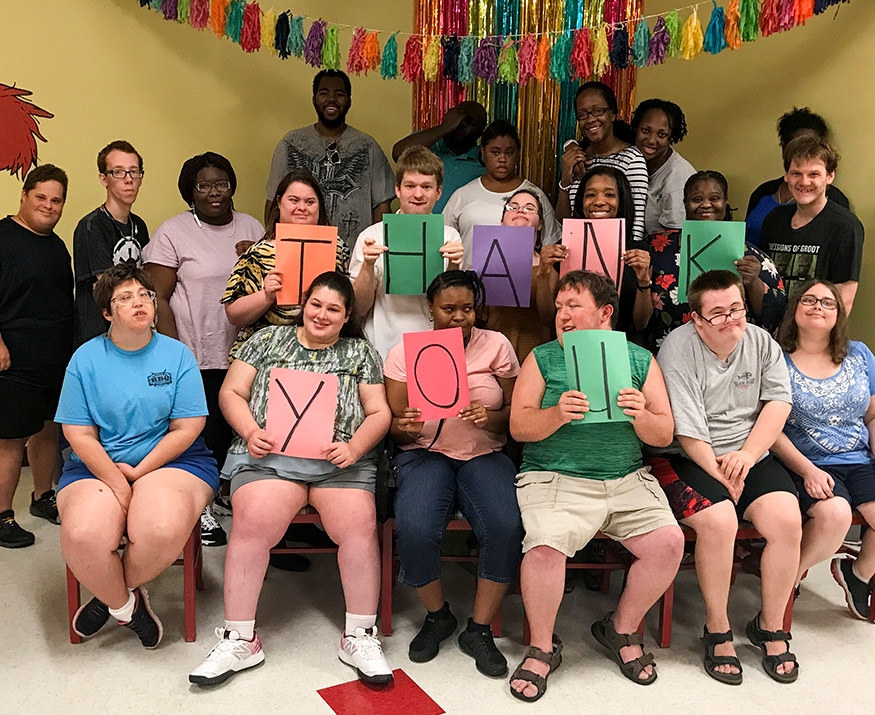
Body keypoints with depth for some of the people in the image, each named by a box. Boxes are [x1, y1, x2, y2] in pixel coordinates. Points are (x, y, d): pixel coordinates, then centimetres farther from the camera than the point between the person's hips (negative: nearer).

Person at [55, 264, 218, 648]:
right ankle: (125, 605, 5)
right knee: (83, 536, -30)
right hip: (97, 465, 1)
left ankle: (110, 595, 4)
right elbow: (78, 433, 0)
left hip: (171, 459, -1)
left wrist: (139, 472, -10)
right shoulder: (85, 359, 4)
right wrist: (116, 482, -12)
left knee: (163, 531, -32)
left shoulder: (177, 355, 2)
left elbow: (186, 428, -2)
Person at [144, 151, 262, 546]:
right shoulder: (173, 232, -1)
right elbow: (159, 298, -4)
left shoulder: (252, 227, 12)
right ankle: (200, 506, 19)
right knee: (204, 433, 1)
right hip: (197, 356, -4)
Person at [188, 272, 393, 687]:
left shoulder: (360, 353, 17)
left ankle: (359, 637, -9)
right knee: (253, 522, -29)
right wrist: (250, 432, -6)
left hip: (340, 461, 1)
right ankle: (239, 640, -13)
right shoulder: (268, 340, 17)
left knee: (359, 524, -27)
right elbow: (231, 393, 13)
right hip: (270, 455, 0)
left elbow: (379, 413, 11)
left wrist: (354, 447, -8)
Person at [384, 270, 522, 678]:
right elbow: (392, 424, 4)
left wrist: (492, 418, -17)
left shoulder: (496, 345, 5)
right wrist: (405, 428, -20)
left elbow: (516, 411, 6)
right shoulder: (405, 351, 4)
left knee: (507, 528, -28)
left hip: (485, 454, 1)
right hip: (425, 453, -1)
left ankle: (479, 630, -3)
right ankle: (437, 615, 4)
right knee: (414, 530, -29)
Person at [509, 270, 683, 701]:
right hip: (554, 477, -2)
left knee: (669, 542, -20)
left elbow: (664, 435, 7)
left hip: (627, 480, 3)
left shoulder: (641, 360, 11)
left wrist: (640, 415, -14)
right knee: (544, 548, -29)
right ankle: (542, 647, -1)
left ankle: (621, 629, 9)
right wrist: (557, 414, -21)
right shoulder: (542, 358, 7)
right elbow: (518, 427, -2)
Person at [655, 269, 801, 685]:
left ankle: (770, 627, 6)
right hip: (688, 459, -5)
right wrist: (721, 476, -14)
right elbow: (688, 431, -15)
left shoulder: (761, 342, 5)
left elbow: (779, 401, 0)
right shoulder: (678, 349, -13)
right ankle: (717, 632, -7)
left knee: (787, 521, -17)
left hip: (750, 454, 5)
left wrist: (748, 454, -12)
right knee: (718, 521, -29)